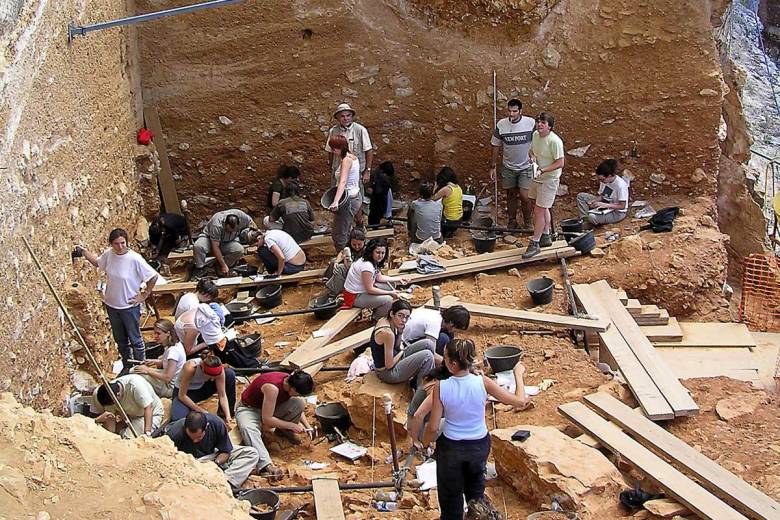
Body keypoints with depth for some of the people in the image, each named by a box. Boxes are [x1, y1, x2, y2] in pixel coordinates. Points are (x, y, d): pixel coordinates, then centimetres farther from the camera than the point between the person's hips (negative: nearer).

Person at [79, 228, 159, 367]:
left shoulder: (135, 259, -25)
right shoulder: (108, 254, -10)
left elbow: (154, 277, -18)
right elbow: (97, 262, 15)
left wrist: (144, 296, -13)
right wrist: (84, 251, 4)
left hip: (129, 307, -5)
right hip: (111, 305, 5)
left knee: (135, 340, 10)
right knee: (120, 340, 21)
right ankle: (127, 366, 41)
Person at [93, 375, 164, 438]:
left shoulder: (135, 384, -35)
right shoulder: (110, 397, -15)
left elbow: (148, 408, -34)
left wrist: (147, 433, -38)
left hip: (152, 414, -6)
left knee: (130, 437, -23)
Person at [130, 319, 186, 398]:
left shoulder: (173, 351, -27)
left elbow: (167, 377, -27)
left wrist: (147, 370, -20)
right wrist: (156, 362, -2)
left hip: (171, 388, -9)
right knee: (133, 370, 6)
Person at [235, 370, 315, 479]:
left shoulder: (291, 382, -14)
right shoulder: (272, 388, -37)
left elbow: (297, 408, 6)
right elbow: (267, 419, -31)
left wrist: (307, 427, -5)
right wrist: (292, 426, -25)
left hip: (272, 407, 7)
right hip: (249, 409, -6)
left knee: (300, 403, -17)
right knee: (248, 428, -41)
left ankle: (283, 431, 6)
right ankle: (265, 465, -56)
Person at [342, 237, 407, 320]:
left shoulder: (374, 261, 0)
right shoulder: (367, 266, -30)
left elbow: (379, 277, 14)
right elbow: (370, 290, -24)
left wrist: (398, 279, 10)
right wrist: (390, 293, -17)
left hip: (362, 289, 10)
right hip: (354, 297, -10)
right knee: (387, 300, -19)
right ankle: (375, 320, 7)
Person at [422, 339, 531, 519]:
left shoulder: (441, 387, -23)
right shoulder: (483, 382, -21)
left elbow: (433, 427, -16)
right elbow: (520, 401, -16)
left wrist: (424, 443, 5)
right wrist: (518, 374, -1)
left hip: (451, 447, -1)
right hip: (480, 444, 1)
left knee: (451, 491, 22)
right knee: (476, 478, 34)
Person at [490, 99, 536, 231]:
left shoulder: (531, 123, -14)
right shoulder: (501, 125, -8)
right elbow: (496, 147, 1)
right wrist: (493, 167, 3)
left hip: (526, 167, -2)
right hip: (508, 167, 2)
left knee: (524, 196, -8)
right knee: (511, 195, 12)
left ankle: (528, 223, 13)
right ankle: (512, 222, 28)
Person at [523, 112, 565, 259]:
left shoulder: (554, 141, -25)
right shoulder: (536, 135, -1)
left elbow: (560, 163, -23)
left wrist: (542, 171, -29)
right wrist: (532, 157, -6)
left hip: (549, 179, -9)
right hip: (538, 178, 9)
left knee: (539, 210, -6)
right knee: (543, 209, 21)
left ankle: (534, 244, 1)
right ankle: (545, 237, 36)